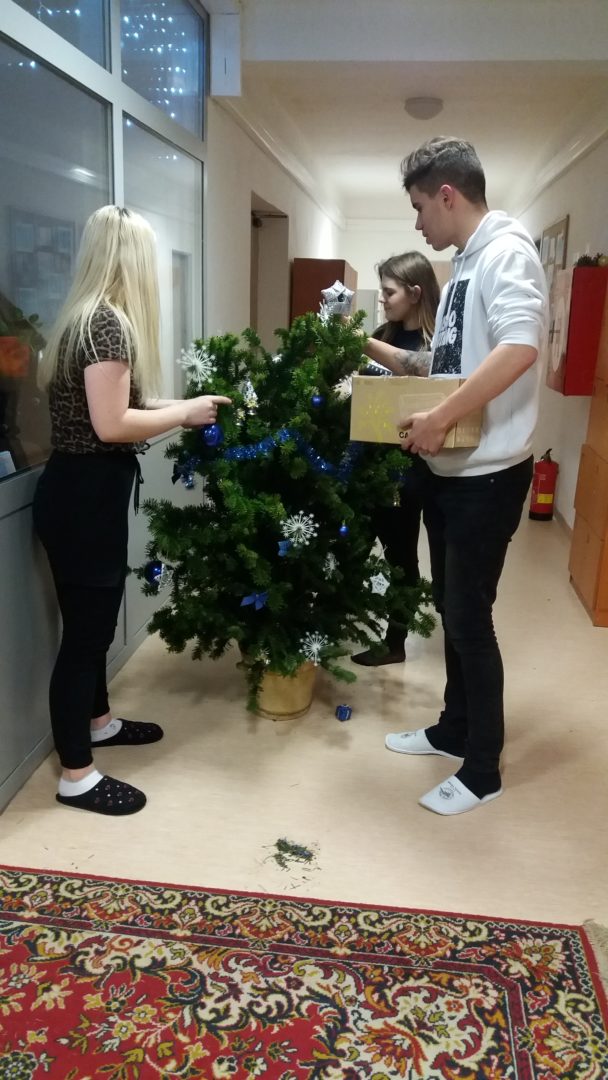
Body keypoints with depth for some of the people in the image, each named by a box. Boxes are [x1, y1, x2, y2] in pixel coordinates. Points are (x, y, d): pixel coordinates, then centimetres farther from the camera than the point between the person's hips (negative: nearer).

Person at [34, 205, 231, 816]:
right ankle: (75, 776, 14)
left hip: (79, 490, 10)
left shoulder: (84, 315, 14)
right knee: (85, 626, 0)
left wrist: (168, 410, 13)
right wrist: (185, 412, -12)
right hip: (86, 496, -10)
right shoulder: (107, 320, -17)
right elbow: (111, 425, -24)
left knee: (93, 619, 22)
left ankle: (97, 722, 41)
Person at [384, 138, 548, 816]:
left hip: (488, 473, -10)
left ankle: (483, 770, 16)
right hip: (451, 469, 10)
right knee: (450, 607, 17)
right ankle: (455, 729, 35)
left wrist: (441, 418, -27)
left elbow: (519, 348, -30)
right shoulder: (465, 265, 15)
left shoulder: (507, 252, -14)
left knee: (469, 616, -1)